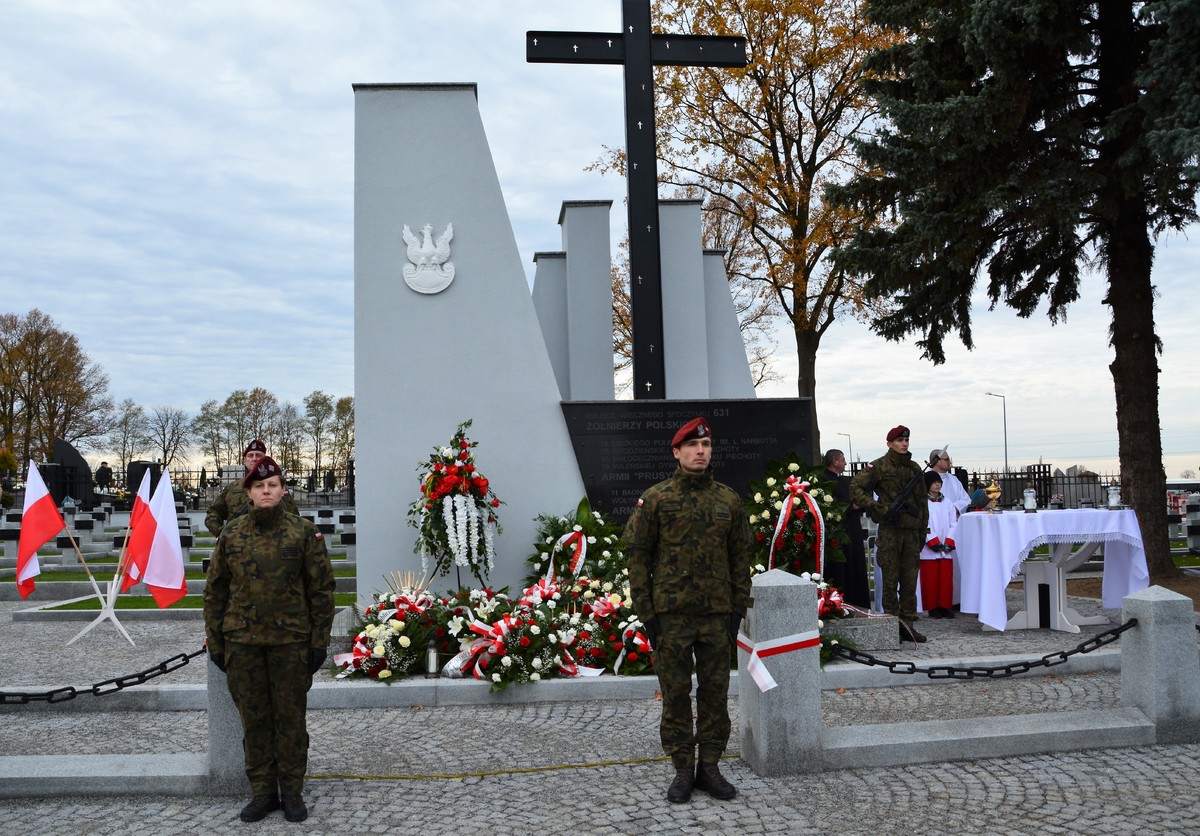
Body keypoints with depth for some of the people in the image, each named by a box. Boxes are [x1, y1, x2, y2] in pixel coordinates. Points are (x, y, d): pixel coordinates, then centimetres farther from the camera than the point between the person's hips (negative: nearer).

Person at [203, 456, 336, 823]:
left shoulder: (304, 532, -3)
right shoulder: (231, 534, 3)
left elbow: (322, 589, -3)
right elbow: (215, 591, 8)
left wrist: (320, 641, -5)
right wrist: (215, 642, 5)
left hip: (291, 641, -2)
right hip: (242, 642, 2)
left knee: (290, 717, 6)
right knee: (253, 718, 10)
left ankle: (292, 792, 19)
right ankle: (263, 792, 23)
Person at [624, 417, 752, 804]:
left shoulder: (729, 500, 4)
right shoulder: (655, 499, -4)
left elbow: (740, 558, 8)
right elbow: (638, 557, -3)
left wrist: (738, 610, 3)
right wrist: (646, 613, -7)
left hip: (717, 615, 3)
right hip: (671, 616, -2)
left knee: (715, 693, 10)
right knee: (675, 695, 7)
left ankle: (709, 767, 24)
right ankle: (683, 770, 20)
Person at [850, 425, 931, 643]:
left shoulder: (914, 468, 13)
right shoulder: (879, 466, -4)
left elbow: (922, 501, 20)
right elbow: (856, 488, -11)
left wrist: (922, 529, 15)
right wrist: (882, 510, -15)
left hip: (911, 531, 5)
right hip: (889, 530, -5)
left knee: (910, 581, 6)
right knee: (891, 581, 0)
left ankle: (908, 625, 14)